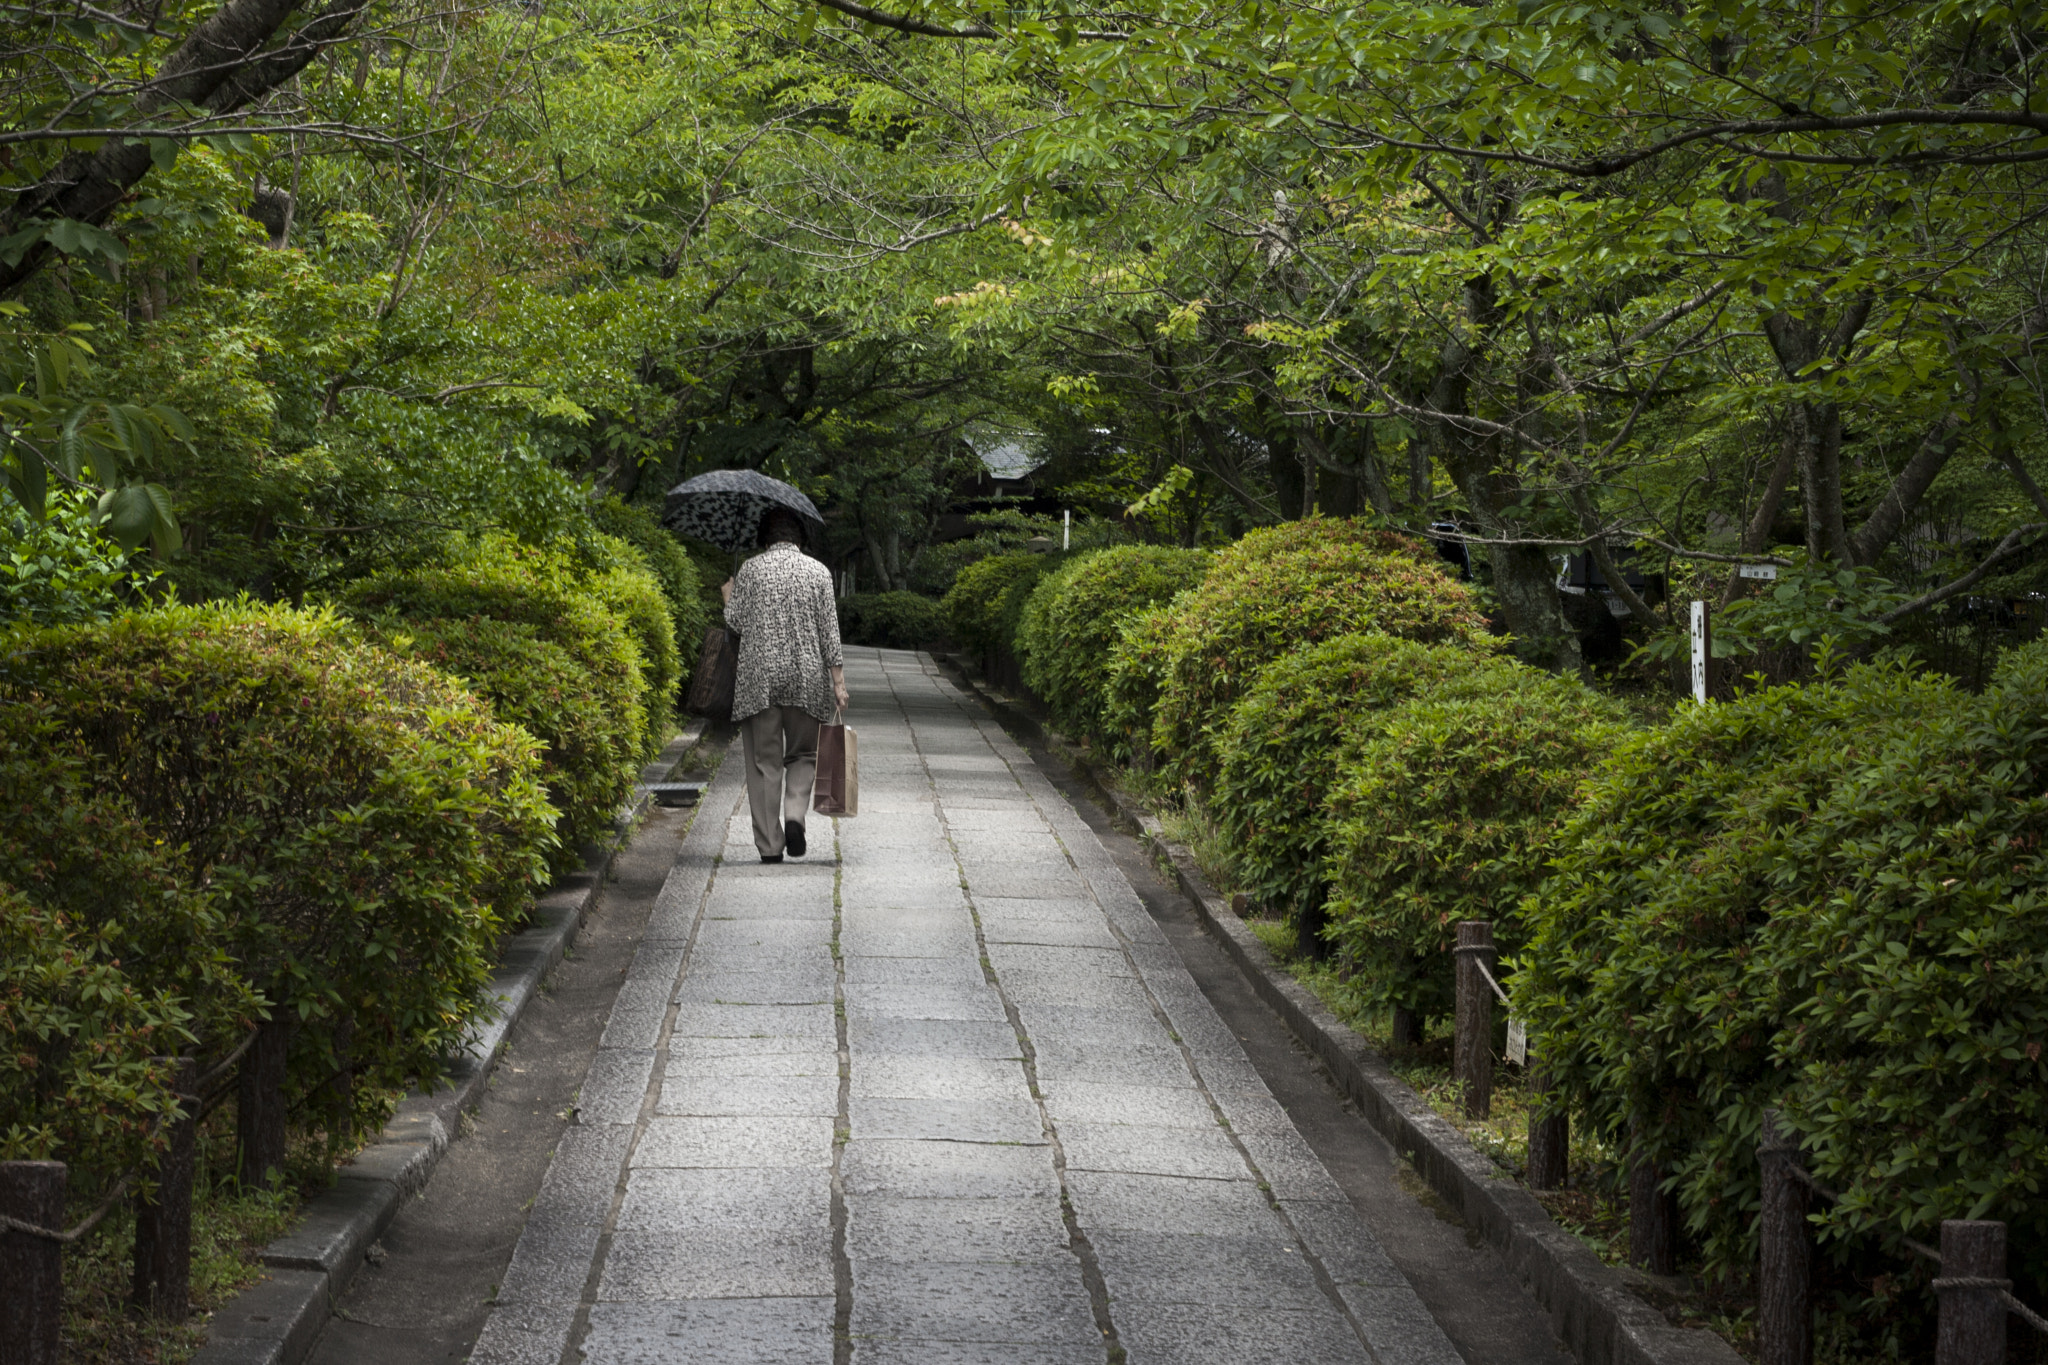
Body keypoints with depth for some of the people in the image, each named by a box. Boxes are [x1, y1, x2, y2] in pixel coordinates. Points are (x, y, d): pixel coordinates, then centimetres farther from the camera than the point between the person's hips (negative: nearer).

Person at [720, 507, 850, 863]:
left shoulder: (751, 569, 3)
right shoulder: (818, 571, 4)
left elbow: (736, 621, 2)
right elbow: (829, 632, 1)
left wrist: (728, 595, 23)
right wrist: (838, 682, 2)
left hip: (759, 677, -1)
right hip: (806, 677, 1)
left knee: (764, 761, 3)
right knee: (803, 754, 15)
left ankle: (769, 844, 0)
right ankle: (795, 814, -11)